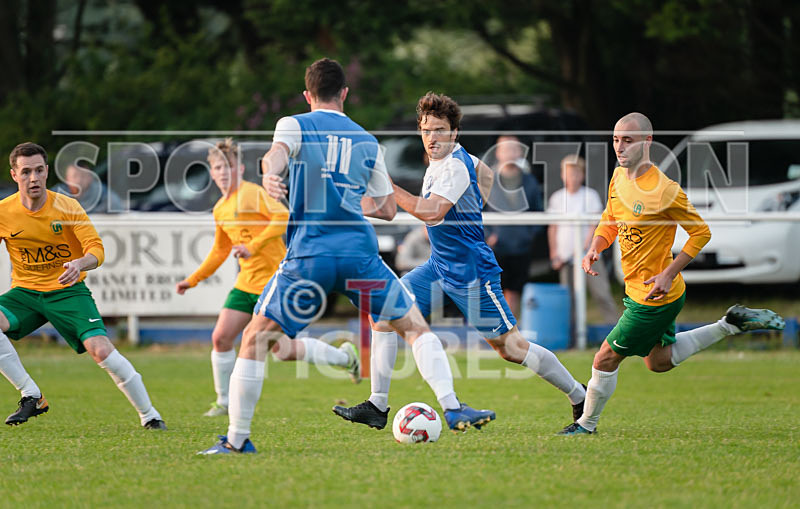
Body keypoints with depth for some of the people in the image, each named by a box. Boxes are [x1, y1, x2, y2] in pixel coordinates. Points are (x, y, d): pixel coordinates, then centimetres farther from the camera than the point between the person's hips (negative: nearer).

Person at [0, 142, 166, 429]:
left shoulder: (67, 207, -10)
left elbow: (96, 249, -13)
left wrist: (79, 264, -36)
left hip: (68, 291, -2)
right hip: (25, 292, 2)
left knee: (100, 349, -21)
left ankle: (149, 414, -3)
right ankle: (31, 396, -15)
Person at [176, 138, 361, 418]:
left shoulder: (252, 193, -10)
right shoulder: (220, 210, 15)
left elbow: (283, 217, -23)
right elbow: (220, 251, 27)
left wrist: (253, 246, -27)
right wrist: (192, 280, 25)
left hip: (274, 277, -8)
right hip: (247, 282, 8)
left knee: (281, 350, -5)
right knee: (221, 337, -3)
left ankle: (343, 356, 15)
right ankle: (223, 402, 12)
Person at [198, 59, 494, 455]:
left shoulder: (295, 125, 10)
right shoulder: (368, 142, 19)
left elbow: (276, 154, -15)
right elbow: (388, 209, 23)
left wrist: (269, 174, -37)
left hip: (307, 255, -2)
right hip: (360, 252, 2)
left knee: (254, 339, 8)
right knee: (415, 328, 14)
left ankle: (236, 439, 5)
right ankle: (452, 407, -2)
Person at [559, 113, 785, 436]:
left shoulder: (664, 191, -24)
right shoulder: (619, 177, 0)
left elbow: (701, 232, -16)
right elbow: (610, 221, 15)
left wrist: (669, 274, -22)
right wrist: (595, 249, -5)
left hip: (655, 296, -9)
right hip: (636, 290, 9)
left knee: (606, 359, 0)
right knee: (659, 362, 24)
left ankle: (587, 424, 22)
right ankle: (733, 323, 29)